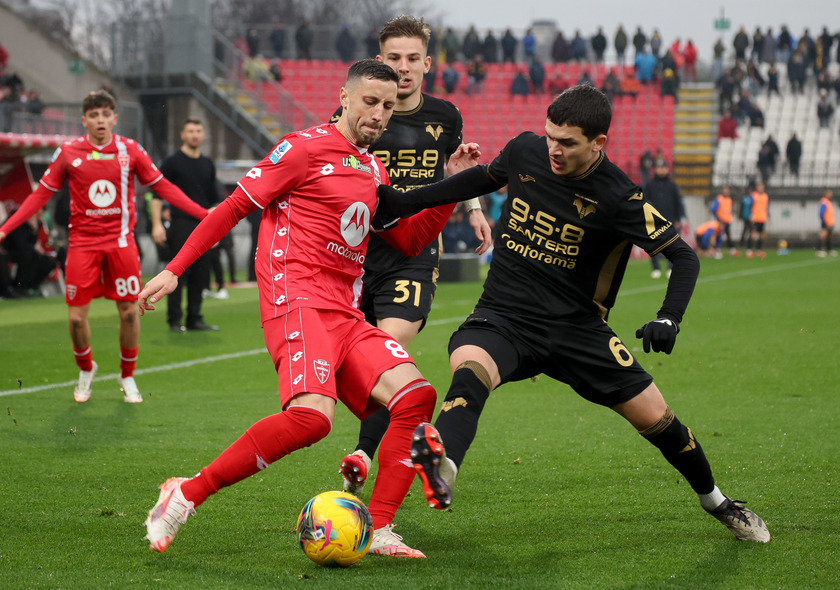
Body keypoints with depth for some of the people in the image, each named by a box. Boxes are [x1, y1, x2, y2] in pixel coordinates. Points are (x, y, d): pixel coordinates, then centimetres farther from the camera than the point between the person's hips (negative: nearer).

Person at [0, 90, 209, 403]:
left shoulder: (130, 150, 1)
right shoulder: (68, 152, 0)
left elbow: (162, 186, 6)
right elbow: (41, 194, 5)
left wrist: (203, 213, -1)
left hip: (120, 241, 0)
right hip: (83, 243, 0)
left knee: (129, 312, 0)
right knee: (77, 317, -3)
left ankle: (127, 377, 22)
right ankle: (85, 369, 26)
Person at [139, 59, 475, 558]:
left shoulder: (374, 171, 22)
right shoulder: (307, 148, -2)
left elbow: (411, 240, 30)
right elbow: (235, 207, -1)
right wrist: (174, 270, -4)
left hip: (346, 314, 8)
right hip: (298, 301, -8)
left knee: (417, 394, -11)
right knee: (313, 415, -29)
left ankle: (378, 530, -7)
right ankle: (185, 495, -19)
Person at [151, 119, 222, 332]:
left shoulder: (208, 165, 15)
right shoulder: (172, 162, -1)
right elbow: (157, 195, -4)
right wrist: (157, 224, -12)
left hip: (202, 226, 5)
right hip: (181, 224, -5)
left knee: (200, 274, 5)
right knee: (179, 273, -7)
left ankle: (195, 319, 11)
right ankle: (174, 320, -3)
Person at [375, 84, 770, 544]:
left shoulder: (618, 198, -15)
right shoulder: (524, 151, -4)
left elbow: (683, 256, -10)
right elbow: (485, 178, 19)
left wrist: (668, 319, -27)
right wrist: (404, 203, 18)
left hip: (576, 327, -1)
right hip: (503, 317, 1)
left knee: (656, 418, 1)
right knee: (469, 366, -35)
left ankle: (714, 501, 30)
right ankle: (442, 466, -63)